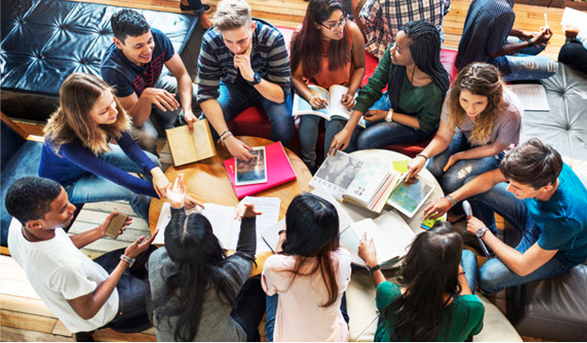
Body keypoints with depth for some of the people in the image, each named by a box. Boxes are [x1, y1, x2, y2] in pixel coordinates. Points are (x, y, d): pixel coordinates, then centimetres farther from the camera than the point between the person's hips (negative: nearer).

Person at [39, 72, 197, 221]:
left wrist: (155, 171, -35)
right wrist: (166, 194, -40)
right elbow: (117, 177, -40)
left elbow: (128, 145, -18)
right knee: (135, 193, -22)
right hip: (68, 183, -6)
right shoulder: (67, 142, -43)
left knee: (153, 161, -7)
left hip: (96, 155, 6)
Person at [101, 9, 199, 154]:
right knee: (147, 138, -33)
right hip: (129, 104, -5)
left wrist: (187, 110, -37)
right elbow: (137, 121, -35)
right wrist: (146, 96, -57)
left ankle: (165, 126, 8)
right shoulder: (111, 69, -41)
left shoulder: (157, 37, -31)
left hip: (155, 83, 5)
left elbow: (182, 74, -20)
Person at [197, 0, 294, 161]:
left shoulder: (273, 38, -31)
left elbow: (281, 95, -28)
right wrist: (227, 137, -37)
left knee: (284, 122, -29)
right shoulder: (210, 41, -27)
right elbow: (206, 94, -25)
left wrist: (252, 76, -47)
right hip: (233, 86, 2)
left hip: (268, 88, -1)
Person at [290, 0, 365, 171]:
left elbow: (360, 67, -3)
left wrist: (351, 92, -18)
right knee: (308, 121, -29)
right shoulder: (300, 37, -19)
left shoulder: (352, 31, -19)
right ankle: (308, 167, -3)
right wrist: (310, 96, -31)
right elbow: (296, 76, -12)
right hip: (313, 88, 0)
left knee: (335, 123, -28)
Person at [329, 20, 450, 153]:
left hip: (414, 126, -4)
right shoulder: (391, 53, -28)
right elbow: (371, 90, -21)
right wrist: (347, 130, -25)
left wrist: (387, 115, -17)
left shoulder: (434, 91, -38)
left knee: (365, 140, -18)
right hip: (390, 102, 5)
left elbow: (425, 125, -18)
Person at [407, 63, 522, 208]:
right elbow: (443, 136, -18)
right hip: (464, 136, 3)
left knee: (452, 181, -24)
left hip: (491, 149, -3)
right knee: (433, 169, -21)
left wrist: (458, 156, -15)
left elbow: (495, 148, -16)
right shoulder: (454, 95, -28)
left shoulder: (510, 113, -36)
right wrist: (423, 156, -36)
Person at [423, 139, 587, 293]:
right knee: (473, 185, -4)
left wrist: (483, 232, -22)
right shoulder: (541, 167, -29)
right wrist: (450, 200, -17)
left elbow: (522, 267, -32)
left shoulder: (564, 218, -44)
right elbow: (490, 178, -11)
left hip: (558, 254, -6)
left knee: (488, 277, -29)